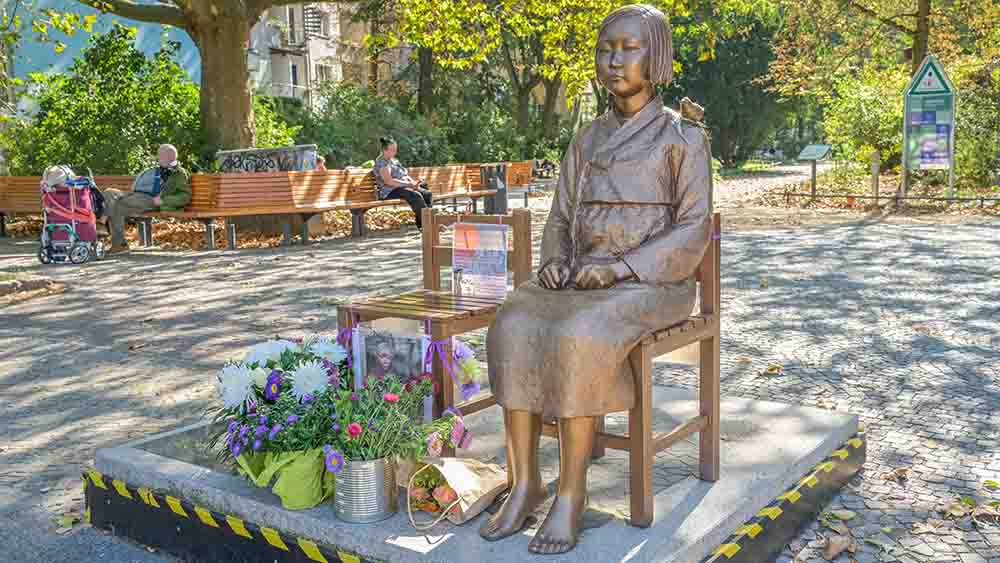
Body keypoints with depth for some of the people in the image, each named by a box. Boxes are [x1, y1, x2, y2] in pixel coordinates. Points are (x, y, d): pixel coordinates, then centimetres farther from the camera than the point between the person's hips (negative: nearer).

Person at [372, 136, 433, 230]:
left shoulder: (394, 161, 22)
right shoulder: (382, 163, -9)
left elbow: (405, 175, 23)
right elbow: (388, 181, -22)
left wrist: (414, 182, 1)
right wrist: (409, 184, -25)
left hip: (403, 187, 10)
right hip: (390, 191, -10)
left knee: (427, 193, -10)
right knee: (416, 196, -32)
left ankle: (421, 223, -16)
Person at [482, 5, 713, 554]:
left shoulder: (684, 137, -2)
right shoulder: (586, 141, 14)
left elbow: (692, 233, -8)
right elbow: (560, 224, 12)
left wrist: (616, 270, -20)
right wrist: (554, 266, -11)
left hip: (650, 286, -5)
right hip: (583, 284, 5)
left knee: (576, 340, -35)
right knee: (513, 331, -25)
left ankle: (570, 493, -22)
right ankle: (524, 482, -19)